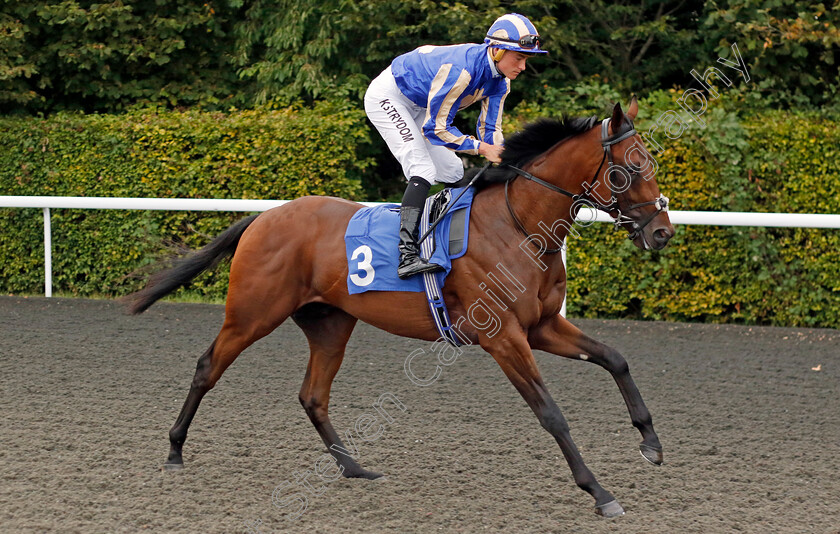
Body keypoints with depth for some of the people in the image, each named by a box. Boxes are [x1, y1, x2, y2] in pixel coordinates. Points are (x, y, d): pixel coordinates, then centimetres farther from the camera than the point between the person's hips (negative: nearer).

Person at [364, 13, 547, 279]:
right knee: (423, 169, -24)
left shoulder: (500, 81, -9)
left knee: (454, 172, 8)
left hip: (417, 107, 10)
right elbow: (435, 128, -31)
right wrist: (480, 147, -30)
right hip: (387, 97, -10)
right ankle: (407, 257, -36)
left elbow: (491, 130, -4)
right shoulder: (461, 69, -36)